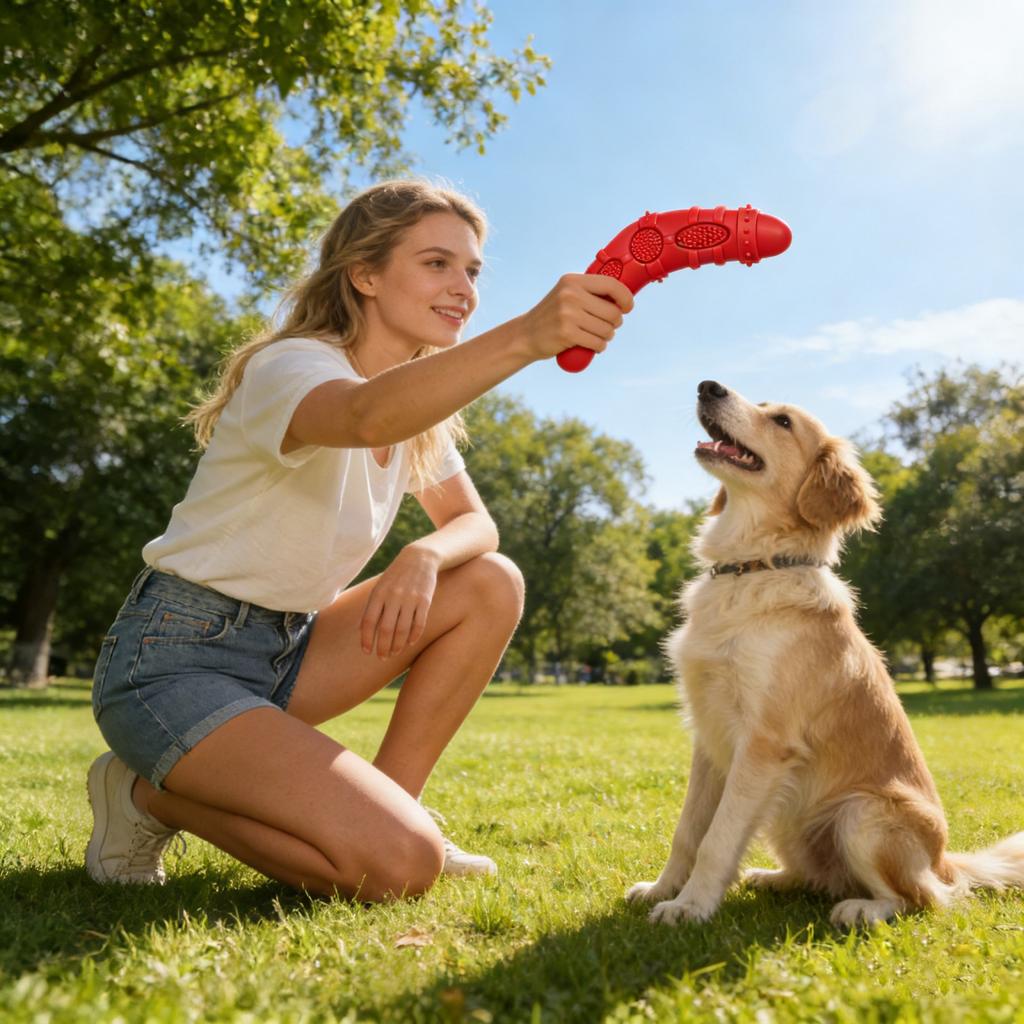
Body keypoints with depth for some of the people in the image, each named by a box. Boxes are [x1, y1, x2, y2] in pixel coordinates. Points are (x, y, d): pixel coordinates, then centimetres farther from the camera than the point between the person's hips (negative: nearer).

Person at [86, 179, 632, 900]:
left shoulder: (419, 402, 7)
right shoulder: (292, 366, -19)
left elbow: (472, 522, 4)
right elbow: (365, 415, -43)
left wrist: (425, 557, -19)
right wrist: (525, 336, -56)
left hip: (284, 651, 8)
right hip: (177, 663, -8)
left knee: (492, 584, -5)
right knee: (400, 863, -21)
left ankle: (387, 808, 1)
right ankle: (153, 795, -1)